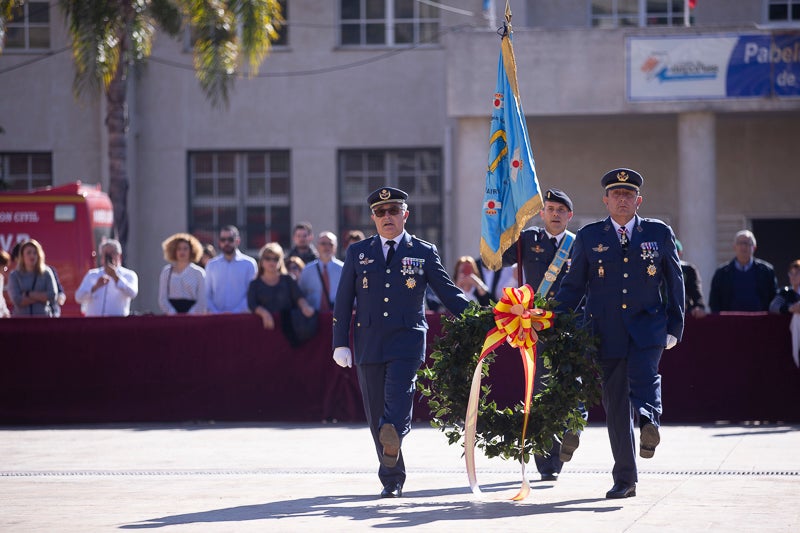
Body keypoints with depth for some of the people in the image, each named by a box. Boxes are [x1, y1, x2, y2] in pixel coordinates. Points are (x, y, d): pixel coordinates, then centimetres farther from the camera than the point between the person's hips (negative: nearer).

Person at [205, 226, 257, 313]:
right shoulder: (211, 265, 13)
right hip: (216, 317, 2)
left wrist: (235, 312, -13)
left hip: (240, 316, -2)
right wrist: (214, 312, -6)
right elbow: (207, 295, 10)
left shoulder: (249, 264, 4)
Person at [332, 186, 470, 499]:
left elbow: (449, 293, 9)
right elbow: (343, 301, 12)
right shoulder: (358, 252, 12)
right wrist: (341, 343, 4)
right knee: (377, 414, 2)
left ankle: (393, 436, -49)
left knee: (399, 395, -26)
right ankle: (392, 480, 7)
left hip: (407, 341, -2)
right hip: (369, 343, 2)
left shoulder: (423, 252, 8)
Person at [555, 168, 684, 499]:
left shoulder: (659, 233, 8)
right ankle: (625, 480, 3)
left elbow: (674, 282, 13)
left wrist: (675, 327, 7)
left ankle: (649, 420, -48)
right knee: (615, 403, -1)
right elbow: (573, 286, 9)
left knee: (643, 373, -31)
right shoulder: (589, 236, 8)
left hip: (647, 324, 0)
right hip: (606, 329, 0)